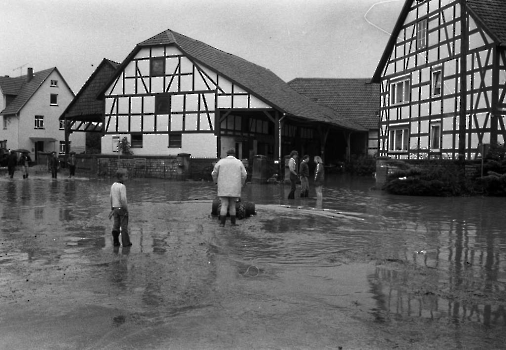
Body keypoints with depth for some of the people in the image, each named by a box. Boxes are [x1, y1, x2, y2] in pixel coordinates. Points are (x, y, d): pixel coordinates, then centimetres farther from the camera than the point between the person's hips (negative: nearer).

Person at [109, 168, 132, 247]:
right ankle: (126, 243, 12)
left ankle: (115, 242, 17)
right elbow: (123, 199, -23)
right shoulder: (122, 186, -18)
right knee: (124, 226, 5)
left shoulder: (113, 185, 5)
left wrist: (112, 209, 16)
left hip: (115, 208, 6)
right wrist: (126, 209, -15)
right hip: (122, 208, -6)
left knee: (116, 226, 12)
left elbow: (110, 197, 10)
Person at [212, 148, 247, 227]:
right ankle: (233, 222, 15)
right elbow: (244, 175, 1)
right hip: (234, 188, 1)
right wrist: (241, 184, 17)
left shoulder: (221, 161, 2)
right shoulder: (239, 162, 3)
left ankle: (222, 222, -7)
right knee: (232, 205, 12)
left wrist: (216, 181, 23)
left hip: (223, 188, -1)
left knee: (224, 205, 1)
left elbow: (214, 173, 4)